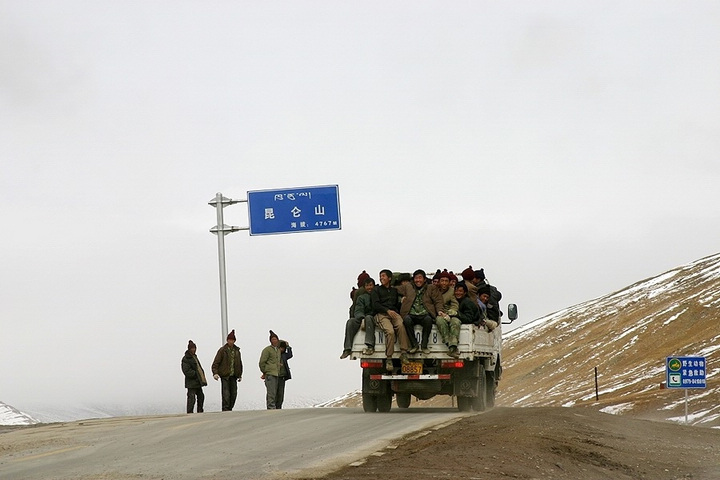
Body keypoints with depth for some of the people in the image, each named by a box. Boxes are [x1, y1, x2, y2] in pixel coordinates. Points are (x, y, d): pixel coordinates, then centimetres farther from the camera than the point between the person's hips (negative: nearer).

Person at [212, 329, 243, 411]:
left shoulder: (237, 350, 11)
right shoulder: (222, 350, -4)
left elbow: (239, 363, 20)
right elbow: (216, 362, -7)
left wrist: (240, 375, 19)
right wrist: (215, 373, -18)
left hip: (233, 376, 5)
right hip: (225, 375, -5)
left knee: (234, 394, 4)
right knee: (226, 394, -10)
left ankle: (229, 408, 14)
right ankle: (225, 410, -9)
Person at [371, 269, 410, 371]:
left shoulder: (394, 290, 30)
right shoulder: (376, 290, 18)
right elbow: (375, 305, 2)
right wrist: (387, 310, -12)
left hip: (394, 313, 3)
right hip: (381, 314, -3)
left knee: (400, 325, -34)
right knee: (390, 331, -33)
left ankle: (404, 354, -38)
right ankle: (389, 359, -30)